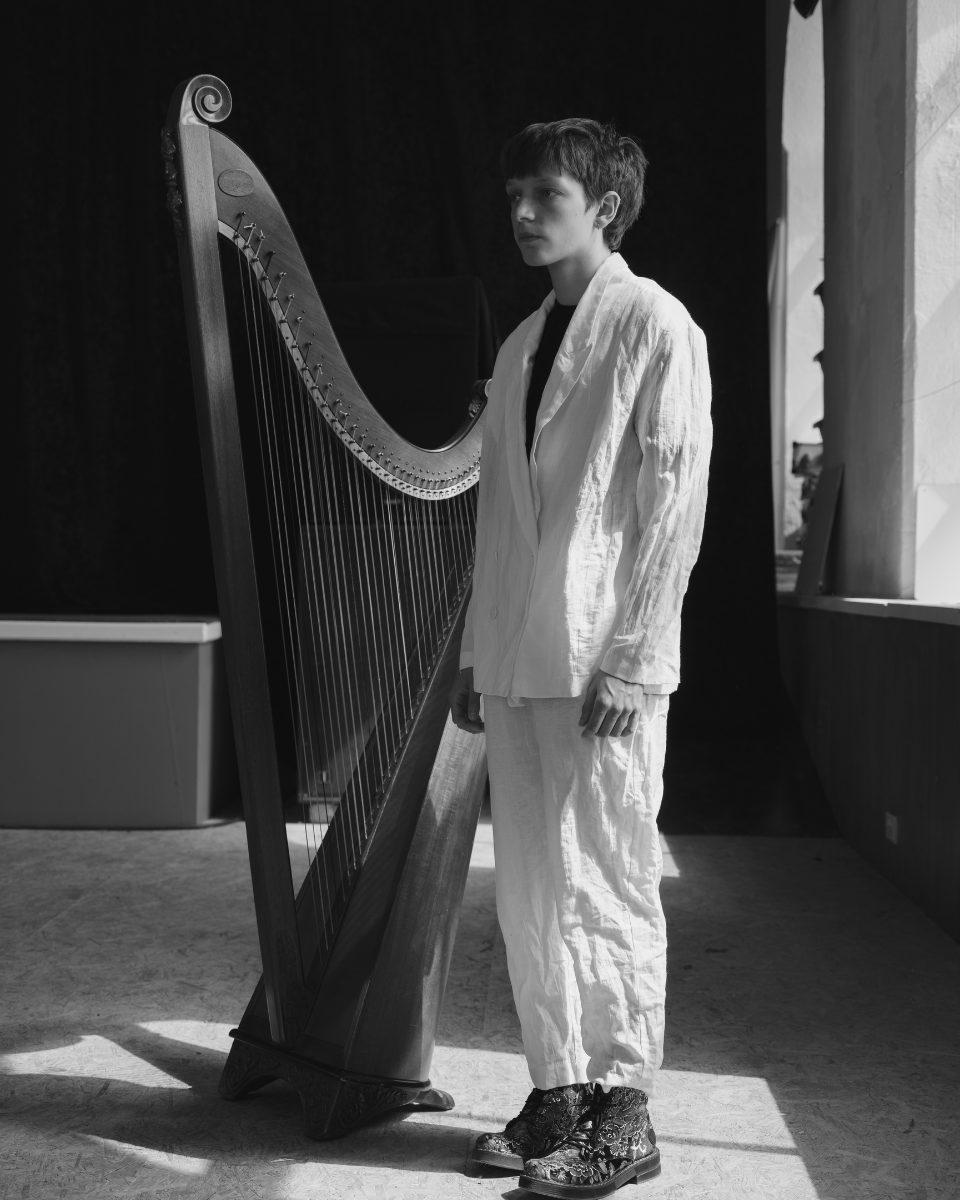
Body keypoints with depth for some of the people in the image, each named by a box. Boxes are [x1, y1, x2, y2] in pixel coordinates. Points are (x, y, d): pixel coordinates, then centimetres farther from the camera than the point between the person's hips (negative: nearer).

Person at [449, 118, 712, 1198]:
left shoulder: (653, 326, -3)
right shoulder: (519, 345, 18)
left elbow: (674, 501, -10)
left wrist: (631, 657, -15)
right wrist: (476, 650, 13)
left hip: (604, 664, -7)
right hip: (518, 660, 7)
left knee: (603, 887, 1)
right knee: (529, 888, 11)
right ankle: (559, 1094, 25)